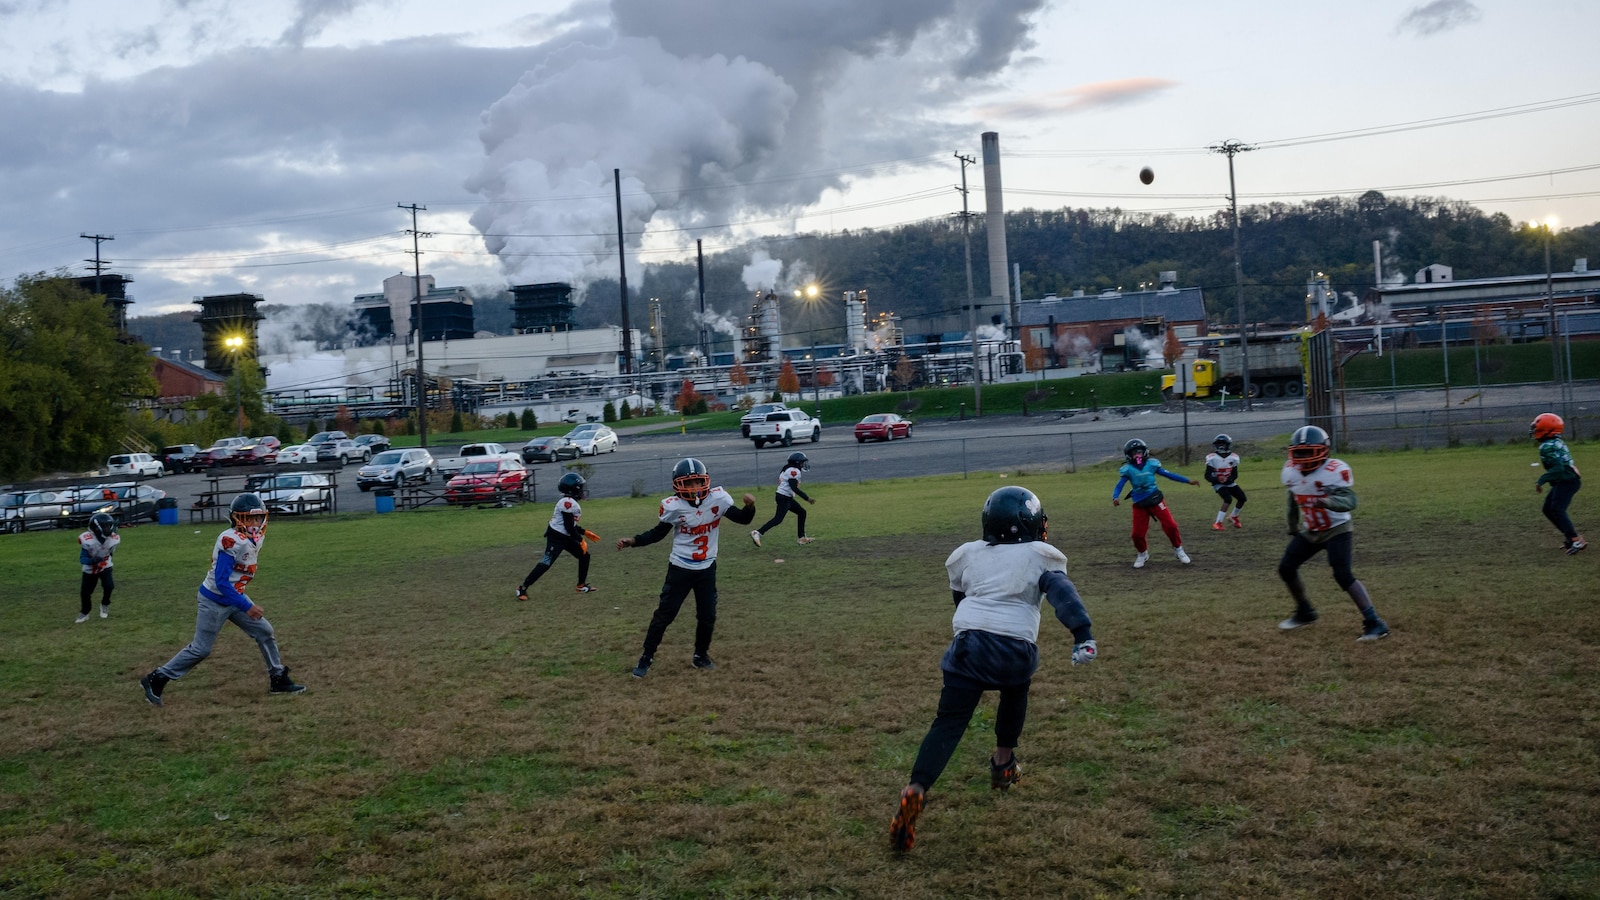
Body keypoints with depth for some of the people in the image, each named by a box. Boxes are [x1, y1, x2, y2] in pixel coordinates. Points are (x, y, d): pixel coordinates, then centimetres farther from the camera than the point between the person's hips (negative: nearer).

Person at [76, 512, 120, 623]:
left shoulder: (113, 539, -20)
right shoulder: (87, 540, -30)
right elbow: (82, 559, -28)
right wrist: (92, 560, -45)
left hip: (105, 567, 1)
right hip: (90, 569, -1)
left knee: (108, 585, -22)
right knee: (85, 592, 0)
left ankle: (105, 605, 8)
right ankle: (84, 613, 27)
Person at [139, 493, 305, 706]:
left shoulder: (256, 537, -1)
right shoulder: (231, 541, -28)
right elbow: (221, 582, -30)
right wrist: (246, 607, -30)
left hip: (235, 597, 8)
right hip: (214, 601, -8)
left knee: (265, 632, 6)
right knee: (201, 649, 0)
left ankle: (278, 679, 17)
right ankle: (156, 679, 13)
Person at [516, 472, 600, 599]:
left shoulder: (571, 502, 10)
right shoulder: (568, 502, -21)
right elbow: (569, 526, -22)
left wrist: (585, 532, 18)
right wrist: (581, 540, -14)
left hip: (565, 537, 10)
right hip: (556, 537, -10)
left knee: (584, 556, 13)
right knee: (546, 563, -12)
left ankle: (582, 585, 24)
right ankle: (522, 588, -7)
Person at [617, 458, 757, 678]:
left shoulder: (718, 498, -12)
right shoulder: (673, 506, -17)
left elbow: (743, 519, -6)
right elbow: (658, 533, -4)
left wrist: (749, 506, -27)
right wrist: (633, 541, -16)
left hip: (707, 569, 3)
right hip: (680, 568, -3)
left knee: (707, 615, 10)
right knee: (664, 614, 0)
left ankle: (700, 656, 31)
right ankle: (646, 658, 10)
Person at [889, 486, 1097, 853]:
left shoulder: (968, 555, 20)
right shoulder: (1040, 557, 10)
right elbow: (1063, 594, -6)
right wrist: (1083, 634, -16)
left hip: (968, 643, 1)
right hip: (1016, 649, -1)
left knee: (949, 722, -3)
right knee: (1015, 689, 33)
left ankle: (916, 790, -22)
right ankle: (1003, 762, 39)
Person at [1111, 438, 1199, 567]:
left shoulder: (1151, 464, -4)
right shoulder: (1128, 469, -7)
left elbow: (1168, 474, 1)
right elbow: (1119, 486, -12)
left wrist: (1188, 481, -1)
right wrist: (1115, 498, -33)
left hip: (1155, 500, 0)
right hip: (1139, 505, 0)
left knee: (1170, 525, -9)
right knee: (1138, 534, 0)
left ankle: (1178, 550, 15)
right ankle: (1143, 554, 29)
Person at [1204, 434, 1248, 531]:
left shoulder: (1233, 458, -7)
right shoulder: (1212, 458, -16)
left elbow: (1235, 475, -4)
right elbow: (1207, 476, -16)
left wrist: (1228, 479, -25)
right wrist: (1217, 479, -36)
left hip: (1229, 483, 5)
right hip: (1218, 484, -5)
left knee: (1242, 498, -1)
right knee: (1228, 500, -26)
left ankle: (1234, 516, 28)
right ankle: (1218, 523, -27)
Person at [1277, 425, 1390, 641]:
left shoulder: (1335, 471, -26)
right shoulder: (1291, 472, -6)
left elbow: (1350, 502, -37)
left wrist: (1326, 501, -56)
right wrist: (1293, 528, 22)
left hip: (1336, 529, -7)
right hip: (1309, 531, 7)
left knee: (1343, 575, -20)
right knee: (1286, 569, 7)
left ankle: (1374, 623, -15)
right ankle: (1305, 613, 30)